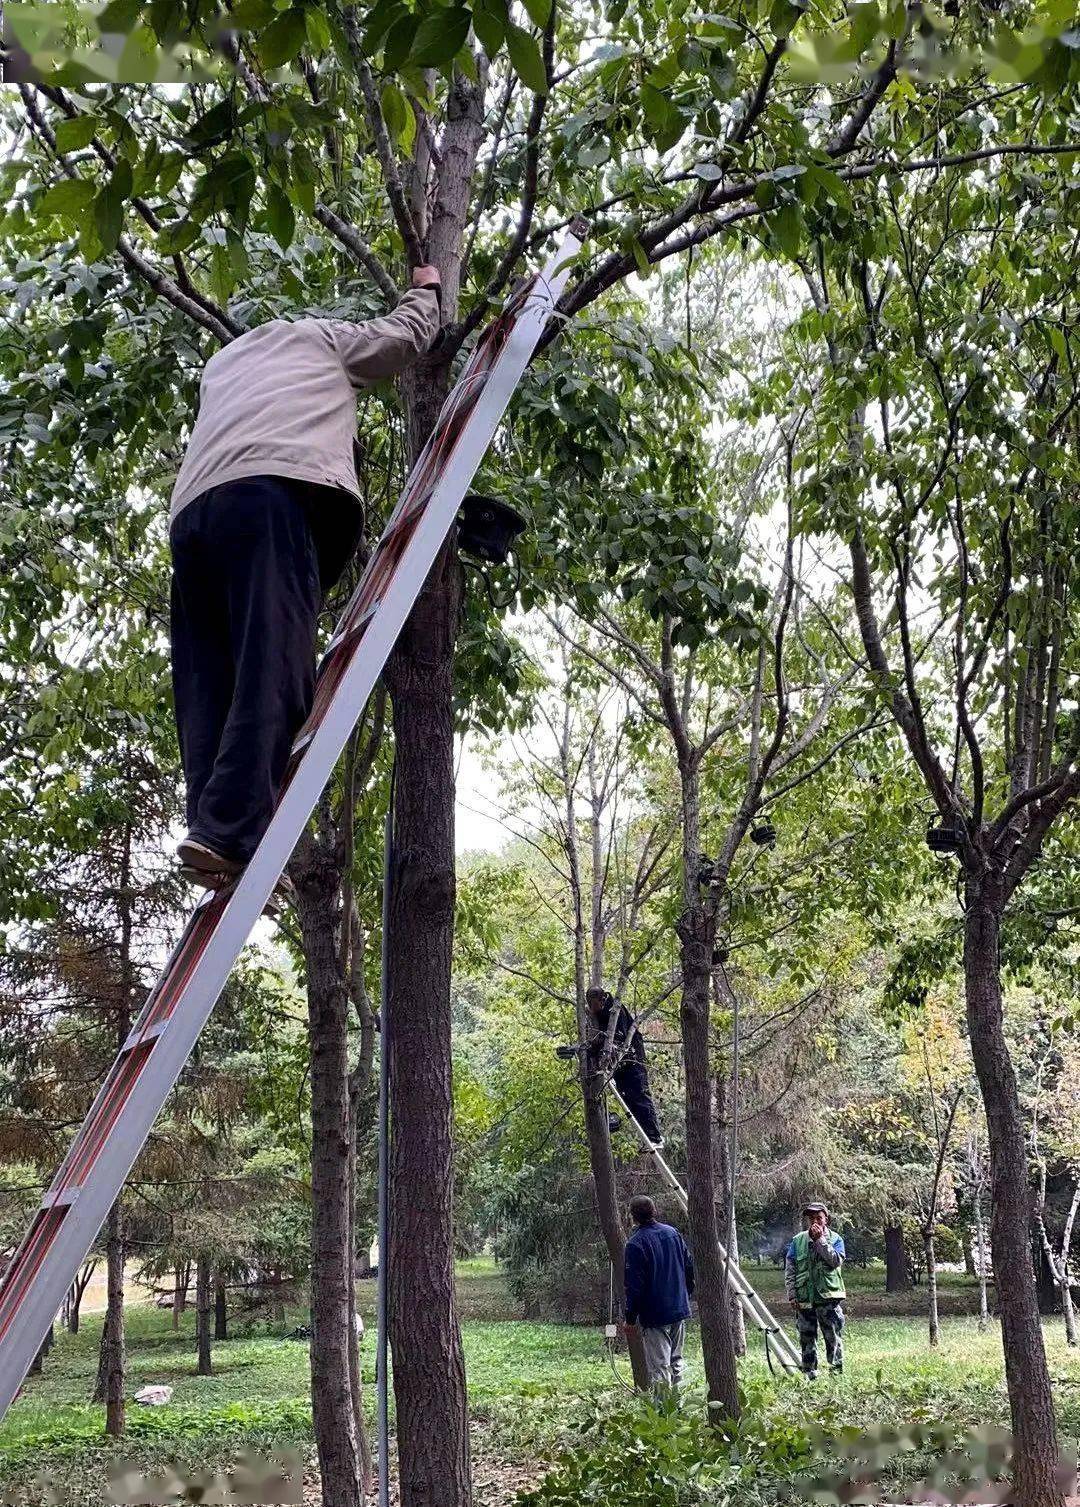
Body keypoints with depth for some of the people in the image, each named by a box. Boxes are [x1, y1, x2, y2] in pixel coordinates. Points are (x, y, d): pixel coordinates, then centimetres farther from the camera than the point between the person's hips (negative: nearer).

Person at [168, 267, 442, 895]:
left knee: (209, 681, -2)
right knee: (273, 665, -20)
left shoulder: (221, 366, 43)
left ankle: (214, 829, -17)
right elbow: (408, 333, 35)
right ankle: (229, 829, -36)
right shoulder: (319, 338, 28)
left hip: (193, 513, 7)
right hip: (272, 495, -6)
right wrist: (426, 290, 56)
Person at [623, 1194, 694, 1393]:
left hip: (654, 1316, -7)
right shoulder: (673, 1233, 5)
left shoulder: (635, 1244, -16)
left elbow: (634, 1285, -15)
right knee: (676, 1361, 19)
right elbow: (690, 1267, 12)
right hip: (680, 1310, 7)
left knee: (659, 1366, -2)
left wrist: (630, 1317, -6)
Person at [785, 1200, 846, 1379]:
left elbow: (836, 1261, -15)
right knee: (807, 1339, 8)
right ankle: (809, 1374, 17)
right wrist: (792, 1294, -1)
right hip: (803, 1298, 2)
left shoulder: (835, 1239, 3)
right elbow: (789, 1269, 6)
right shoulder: (798, 1240, 7)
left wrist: (820, 1239, -16)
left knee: (833, 1337, -3)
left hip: (829, 1296, -2)